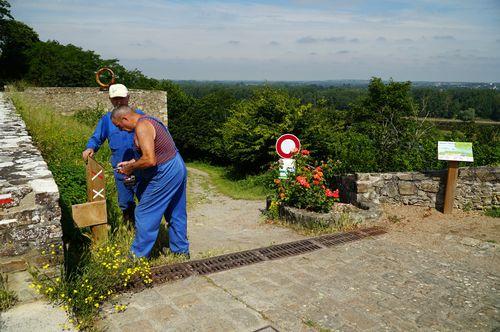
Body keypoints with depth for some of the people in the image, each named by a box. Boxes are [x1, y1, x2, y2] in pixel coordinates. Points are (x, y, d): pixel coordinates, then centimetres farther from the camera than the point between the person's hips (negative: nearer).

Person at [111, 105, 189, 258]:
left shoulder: (141, 127, -19)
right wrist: (131, 163, 15)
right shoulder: (149, 120, 13)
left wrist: (130, 168, -12)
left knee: (145, 214, 1)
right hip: (177, 168, 10)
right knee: (176, 214, 19)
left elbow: (150, 160, -27)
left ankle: (138, 256, 13)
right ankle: (181, 250, 32)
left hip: (165, 174, -10)